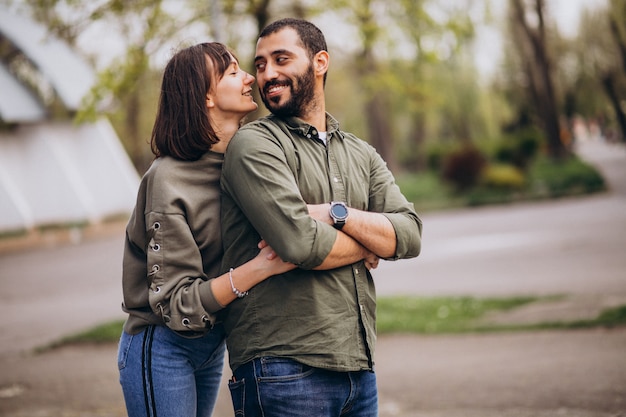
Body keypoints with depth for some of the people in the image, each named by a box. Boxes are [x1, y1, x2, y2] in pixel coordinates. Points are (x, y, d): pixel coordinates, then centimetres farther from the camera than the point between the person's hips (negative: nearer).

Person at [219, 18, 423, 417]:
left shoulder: (362, 155, 15)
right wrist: (368, 243, 0)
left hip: (359, 367, 6)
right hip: (285, 371, -5)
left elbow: (410, 234, 1)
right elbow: (299, 244, -17)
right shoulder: (255, 144, -5)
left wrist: (337, 214, -13)